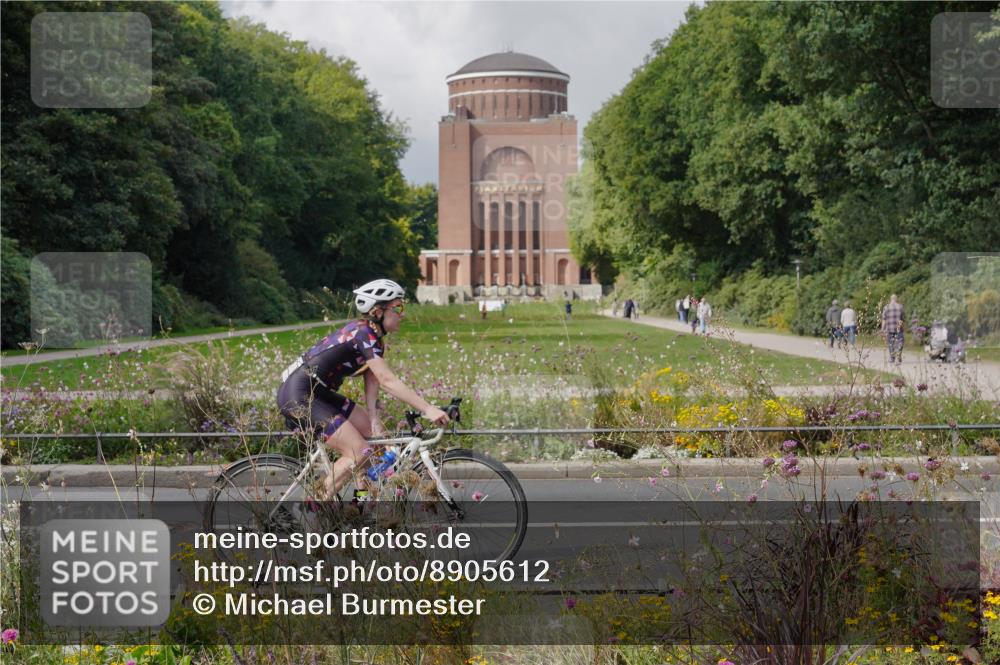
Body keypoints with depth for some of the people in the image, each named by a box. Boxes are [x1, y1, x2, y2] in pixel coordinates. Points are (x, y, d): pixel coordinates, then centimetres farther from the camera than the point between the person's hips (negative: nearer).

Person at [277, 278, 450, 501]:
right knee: (358, 453, -15)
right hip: (297, 395, -10)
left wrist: (374, 420, -11)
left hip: (318, 393, 10)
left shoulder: (373, 337, 9)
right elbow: (387, 381, -29)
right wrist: (428, 409, -33)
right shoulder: (364, 334, -20)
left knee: (377, 435, 9)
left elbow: (373, 382, 3)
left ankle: (362, 498, 15)